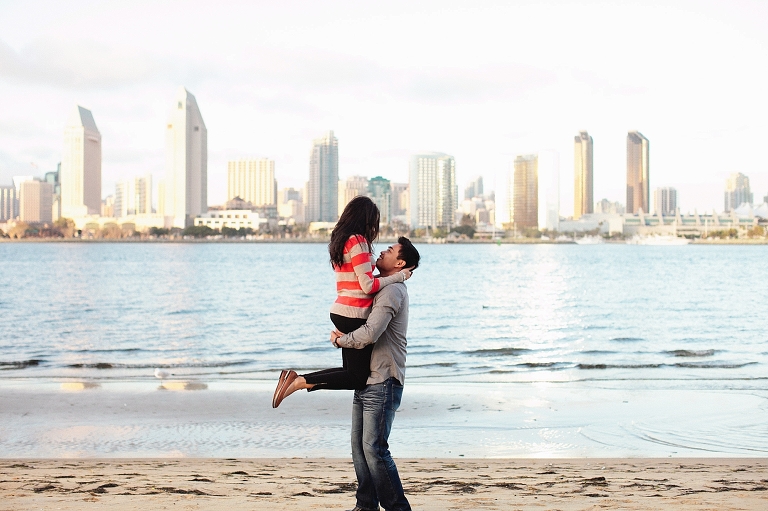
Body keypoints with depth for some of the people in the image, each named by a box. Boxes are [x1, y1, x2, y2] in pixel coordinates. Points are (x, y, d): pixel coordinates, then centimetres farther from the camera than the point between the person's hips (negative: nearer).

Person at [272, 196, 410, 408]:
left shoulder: (340, 241, 15)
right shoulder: (358, 242, -13)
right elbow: (368, 286, -16)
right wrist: (399, 276, -6)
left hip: (341, 311, 9)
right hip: (354, 315, -9)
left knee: (351, 372, 15)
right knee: (358, 378, -2)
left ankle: (295, 379, 6)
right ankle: (301, 381, -10)